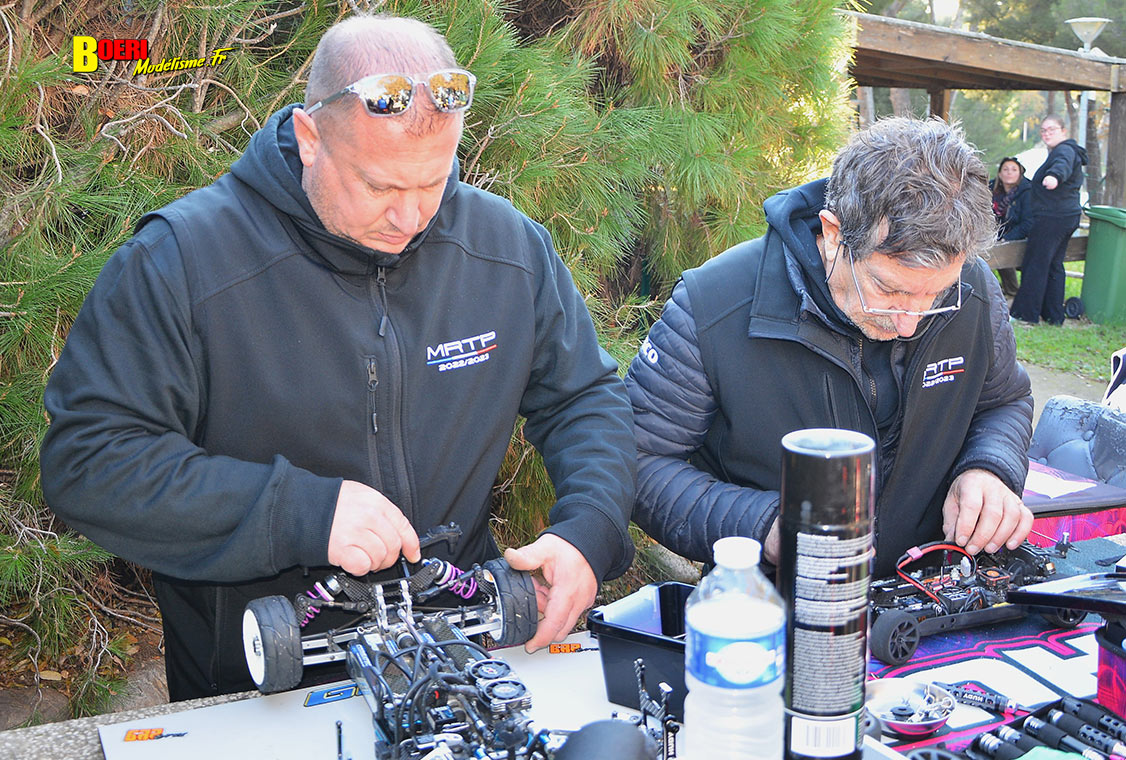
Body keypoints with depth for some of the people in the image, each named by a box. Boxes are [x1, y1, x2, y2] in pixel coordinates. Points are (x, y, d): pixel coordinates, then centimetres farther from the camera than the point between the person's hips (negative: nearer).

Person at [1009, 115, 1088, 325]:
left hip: (1052, 217, -11)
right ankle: (1054, 315, 16)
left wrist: (1054, 175, -57)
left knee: (1036, 264, -6)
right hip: (1069, 215, 11)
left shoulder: (1065, 150, -14)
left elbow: (1063, 164, -37)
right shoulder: (1063, 151, 20)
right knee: (1054, 265, 13)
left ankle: (1025, 312, -3)